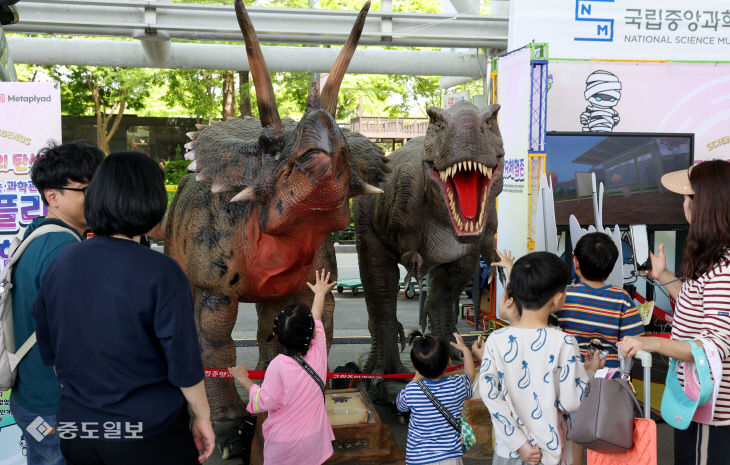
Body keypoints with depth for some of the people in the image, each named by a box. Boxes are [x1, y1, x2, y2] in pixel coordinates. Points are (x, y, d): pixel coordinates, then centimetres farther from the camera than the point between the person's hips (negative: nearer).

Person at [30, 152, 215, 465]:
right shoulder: (162, 273, -20)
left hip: (75, 430, 5)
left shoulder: (60, 263, -4)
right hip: (147, 435, -4)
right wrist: (203, 418, -2)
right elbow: (184, 364, -17)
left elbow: (50, 354, 6)